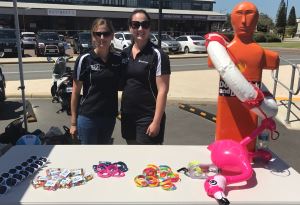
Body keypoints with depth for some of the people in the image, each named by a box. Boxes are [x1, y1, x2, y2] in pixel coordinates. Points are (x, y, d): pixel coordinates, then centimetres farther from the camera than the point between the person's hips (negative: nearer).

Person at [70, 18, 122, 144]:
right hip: (88, 117, -4)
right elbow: (75, 92, -4)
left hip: (109, 117, 4)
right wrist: (73, 122, -4)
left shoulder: (118, 60, 1)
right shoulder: (84, 60, -8)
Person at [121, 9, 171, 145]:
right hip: (128, 116, 6)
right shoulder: (125, 53, 7)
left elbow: (162, 90, -14)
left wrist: (156, 121, -18)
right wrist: (122, 111, 9)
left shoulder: (157, 55, -11)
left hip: (148, 117, -6)